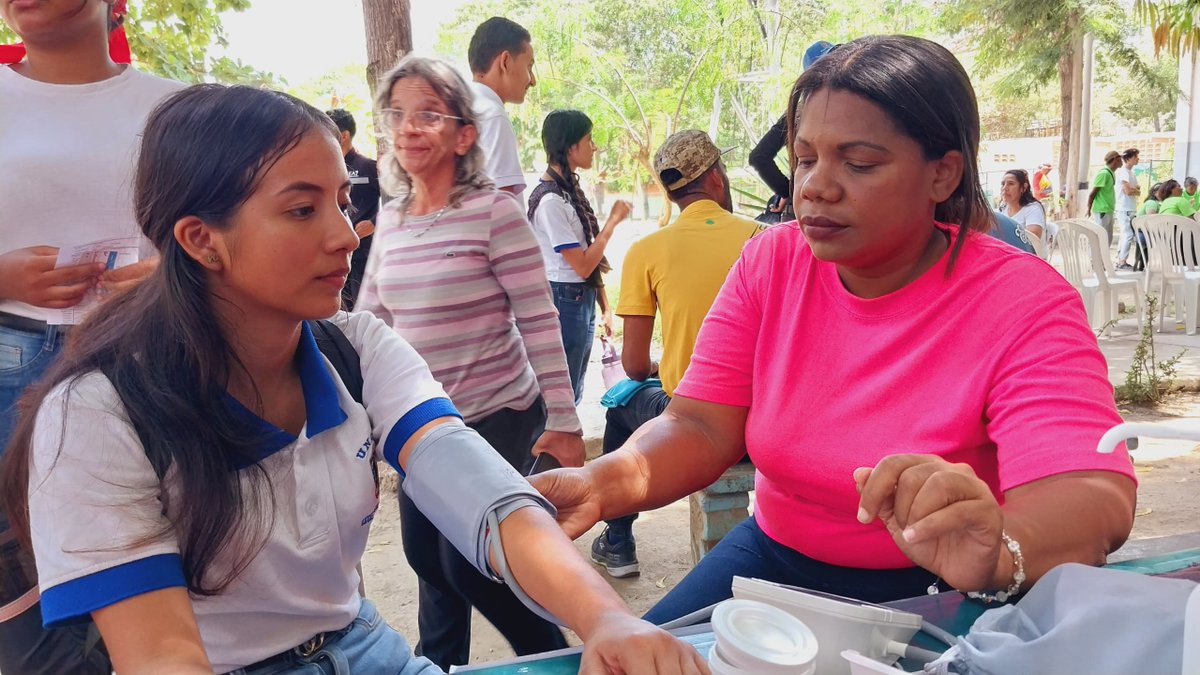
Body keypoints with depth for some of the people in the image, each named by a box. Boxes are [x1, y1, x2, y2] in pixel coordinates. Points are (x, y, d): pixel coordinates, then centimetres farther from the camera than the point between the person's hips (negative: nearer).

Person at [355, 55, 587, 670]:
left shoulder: (493, 212, -15)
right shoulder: (390, 220, 4)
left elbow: (539, 321, -15)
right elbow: (369, 319, 11)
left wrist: (563, 422, -14)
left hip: (497, 416, -6)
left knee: (465, 562, -2)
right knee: (424, 551, 16)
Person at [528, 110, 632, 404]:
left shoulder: (570, 190, 10)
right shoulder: (550, 200, -18)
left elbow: (589, 256, 10)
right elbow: (582, 265, -18)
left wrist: (604, 307, 9)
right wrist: (613, 220, -10)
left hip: (582, 300, 9)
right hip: (564, 300, -9)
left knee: (573, 393, 17)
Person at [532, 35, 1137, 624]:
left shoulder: (1023, 303, -18)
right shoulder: (769, 264, -5)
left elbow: (1095, 500, -29)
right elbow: (702, 426, -9)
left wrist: (997, 552, -53)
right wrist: (605, 482, -31)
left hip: (935, 596, -3)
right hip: (774, 556, 4)